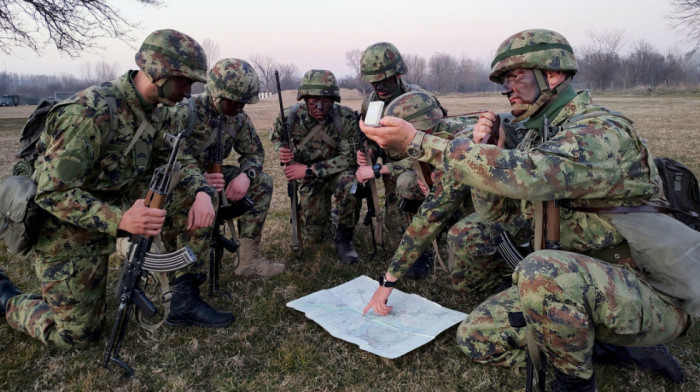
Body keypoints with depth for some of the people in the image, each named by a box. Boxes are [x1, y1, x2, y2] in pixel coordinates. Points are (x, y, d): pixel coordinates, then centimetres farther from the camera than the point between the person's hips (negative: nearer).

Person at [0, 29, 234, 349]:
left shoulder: (153, 112, -4)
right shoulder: (89, 112, -30)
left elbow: (178, 160, 4)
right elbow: (53, 193, -28)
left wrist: (203, 193, -18)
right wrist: (120, 221, -41)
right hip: (68, 229, -7)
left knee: (191, 193, -12)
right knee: (76, 334, 2)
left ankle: (184, 299, -4)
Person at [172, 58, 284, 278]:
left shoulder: (239, 117, -1)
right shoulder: (185, 112, -21)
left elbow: (254, 152, 5)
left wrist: (245, 175, -19)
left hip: (211, 176, 7)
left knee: (262, 182, -9)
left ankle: (248, 258, -9)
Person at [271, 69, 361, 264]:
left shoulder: (346, 118, -25)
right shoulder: (290, 116, -16)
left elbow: (349, 158, -23)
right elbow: (276, 138, 5)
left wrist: (309, 170, -28)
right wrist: (281, 151, -20)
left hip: (338, 172, -2)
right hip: (309, 179, 2)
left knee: (349, 185, -38)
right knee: (312, 236, 1)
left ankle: (344, 237, -12)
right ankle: (324, 210, 37)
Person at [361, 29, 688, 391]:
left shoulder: (601, 132, -21)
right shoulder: (538, 137, 7)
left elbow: (525, 176, -41)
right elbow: (496, 211, 9)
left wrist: (416, 142, -38)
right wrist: (485, 151, -9)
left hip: (650, 296, -8)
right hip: (579, 284, 8)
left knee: (543, 269, -38)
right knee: (475, 337, 2)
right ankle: (616, 347, 9)